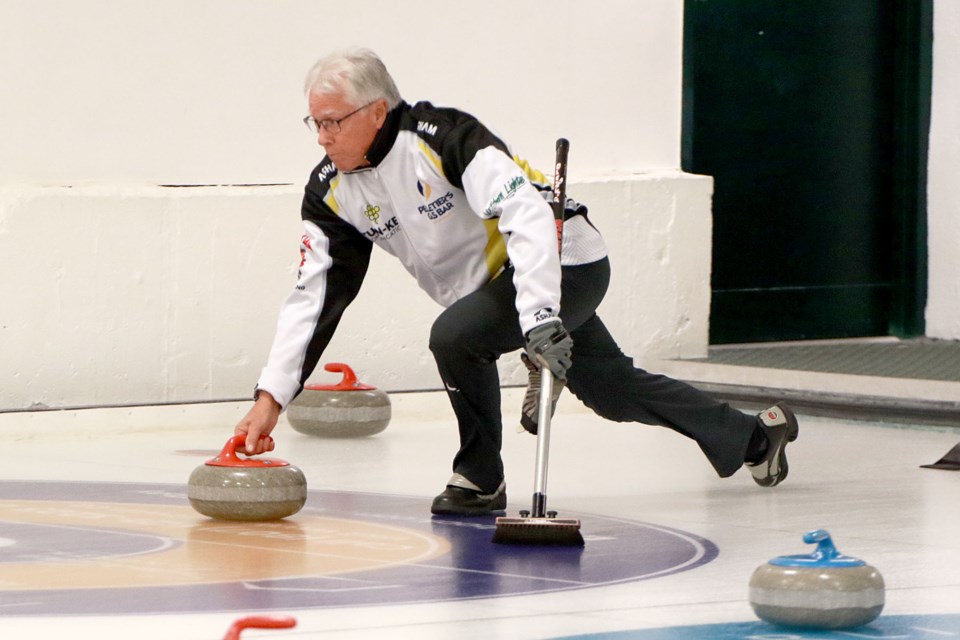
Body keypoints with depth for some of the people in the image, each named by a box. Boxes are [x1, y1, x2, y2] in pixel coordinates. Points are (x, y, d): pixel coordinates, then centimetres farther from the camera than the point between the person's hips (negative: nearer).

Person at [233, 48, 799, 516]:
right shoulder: (332, 192, -7)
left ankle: (481, 479, -10)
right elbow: (313, 295, -5)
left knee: (456, 334, -30)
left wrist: (539, 317, -48)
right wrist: (271, 397, -12)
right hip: (490, 283, 9)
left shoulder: (442, 137, -30)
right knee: (612, 389, 21)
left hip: (565, 264, -8)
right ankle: (754, 436, 41)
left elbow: (528, 215, -38)